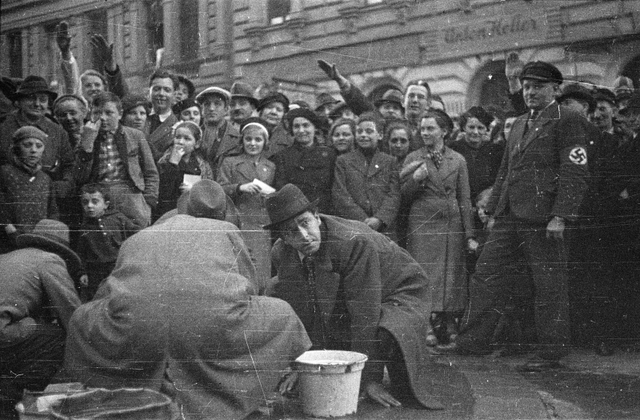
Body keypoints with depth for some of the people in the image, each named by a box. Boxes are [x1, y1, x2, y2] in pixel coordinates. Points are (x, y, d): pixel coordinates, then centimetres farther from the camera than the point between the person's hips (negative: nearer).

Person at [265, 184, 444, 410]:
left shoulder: (355, 242, -34)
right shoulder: (281, 254, -14)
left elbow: (365, 315, -33)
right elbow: (298, 312, -3)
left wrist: (368, 378, -31)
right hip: (338, 311, 7)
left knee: (386, 333, -39)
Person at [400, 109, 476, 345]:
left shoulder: (457, 160, 8)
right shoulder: (413, 159, 6)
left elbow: (465, 199, 7)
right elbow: (404, 195, 7)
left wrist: (469, 235, 2)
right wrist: (415, 179, -14)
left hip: (452, 224, 1)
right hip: (422, 224, -1)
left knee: (452, 274, 2)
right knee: (425, 274, -6)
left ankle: (450, 325, 9)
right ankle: (426, 327, -5)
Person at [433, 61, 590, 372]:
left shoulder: (569, 121, -3)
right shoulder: (519, 124, 21)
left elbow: (575, 173, -11)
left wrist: (560, 217, -18)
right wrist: (493, 211, 17)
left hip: (543, 218, -7)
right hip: (508, 218, 7)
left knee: (549, 285, 1)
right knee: (486, 275, 7)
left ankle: (551, 352, 11)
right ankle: (473, 340, 15)